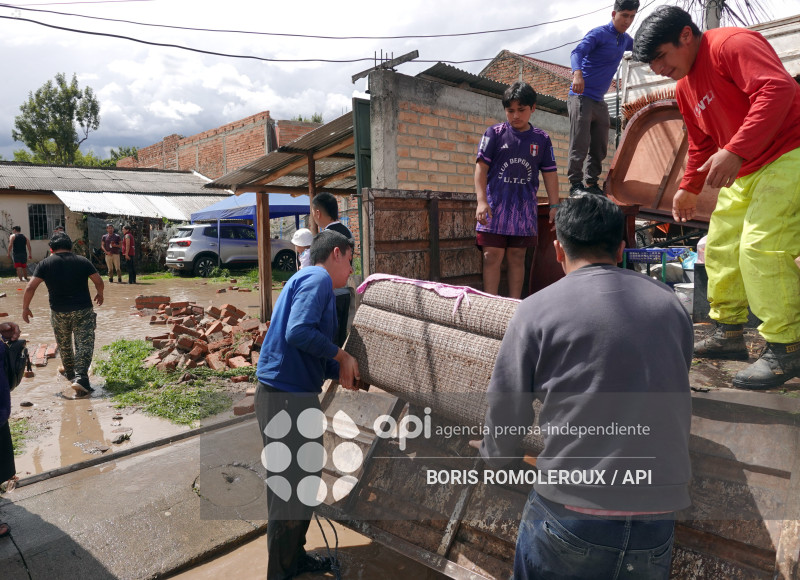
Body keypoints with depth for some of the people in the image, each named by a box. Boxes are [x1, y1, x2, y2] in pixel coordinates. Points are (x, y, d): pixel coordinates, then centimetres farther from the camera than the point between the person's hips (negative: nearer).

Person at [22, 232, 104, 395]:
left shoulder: (45, 263, -1)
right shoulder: (82, 261, 0)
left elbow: (30, 287, -5)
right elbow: (99, 282, 1)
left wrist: (25, 308, 6)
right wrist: (99, 294, 21)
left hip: (59, 312, 1)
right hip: (83, 310, -1)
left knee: (64, 344, 23)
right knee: (84, 345, -1)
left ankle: (69, 371, 42)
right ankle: (80, 378, -15)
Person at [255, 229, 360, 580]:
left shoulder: (306, 279, 19)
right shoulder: (319, 278, -12)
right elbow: (299, 332, -26)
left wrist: (338, 372, 6)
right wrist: (342, 357, -13)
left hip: (292, 395, 10)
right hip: (287, 397, -10)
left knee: (303, 482, 21)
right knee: (290, 488, 4)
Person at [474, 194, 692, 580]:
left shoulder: (538, 309, -9)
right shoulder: (671, 305, 3)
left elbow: (506, 411, -4)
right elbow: (676, 402, 12)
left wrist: (494, 454, 17)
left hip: (574, 513, -4)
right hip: (659, 511, 4)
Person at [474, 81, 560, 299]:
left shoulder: (541, 139, 9)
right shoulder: (495, 133, 3)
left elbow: (549, 173, 12)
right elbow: (481, 167, -2)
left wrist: (554, 205, 6)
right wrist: (481, 200, -12)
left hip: (524, 207, 2)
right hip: (495, 205, -2)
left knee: (517, 257, 6)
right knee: (492, 256, -6)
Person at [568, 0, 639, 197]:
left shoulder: (625, 39, 18)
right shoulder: (598, 34, -7)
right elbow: (577, 52, -24)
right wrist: (577, 73, -42)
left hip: (599, 101, 8)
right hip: (581, 96, -8)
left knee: (599, 147, 5)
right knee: (580, 144, -14)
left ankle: (592, 184, 12)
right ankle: (575, 184, -10)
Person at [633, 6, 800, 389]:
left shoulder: (732, 44, -13)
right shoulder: (685, 88, 13)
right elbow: (701, 144, 23)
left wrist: (735, 151, -35)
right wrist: (688, 188, 21)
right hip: (742, 172, 10)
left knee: (762, 248, -18)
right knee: (720, 247, 8)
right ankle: (729, 333, 19)